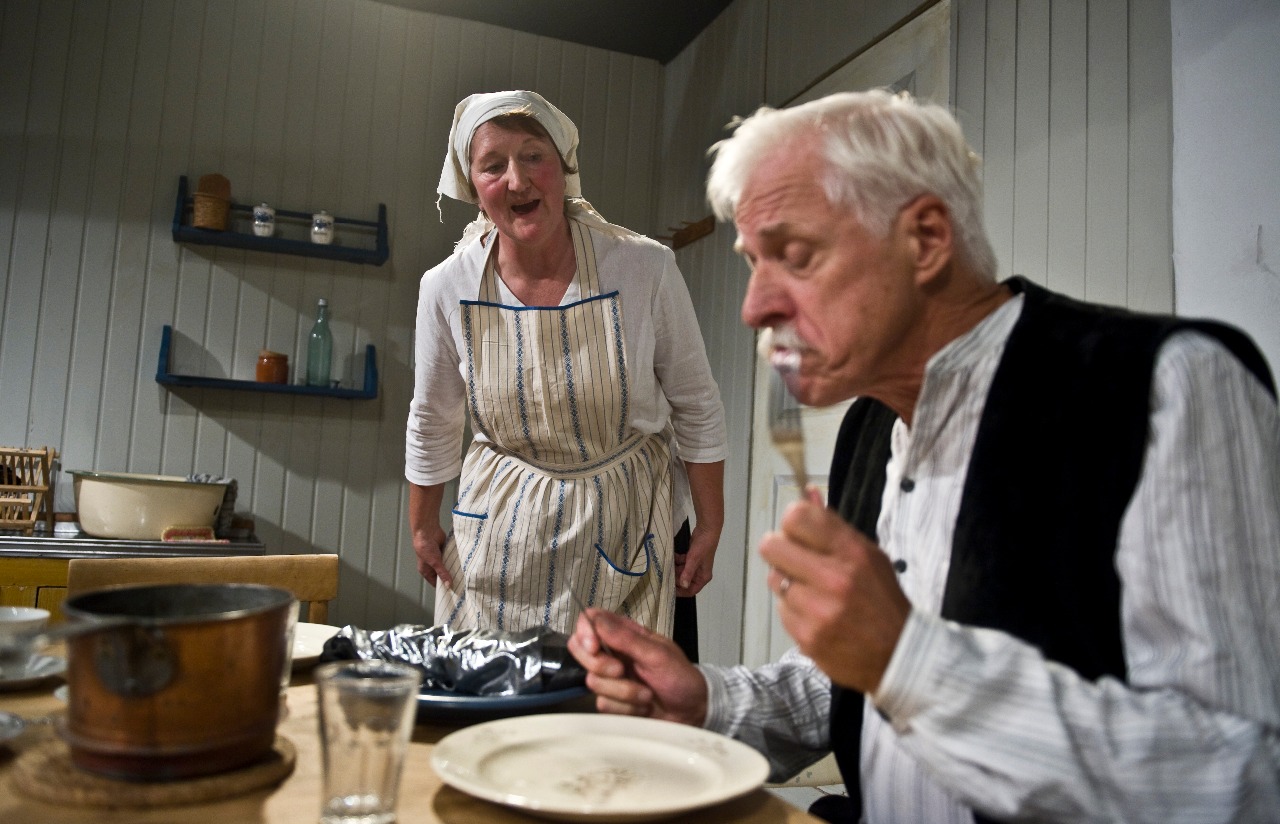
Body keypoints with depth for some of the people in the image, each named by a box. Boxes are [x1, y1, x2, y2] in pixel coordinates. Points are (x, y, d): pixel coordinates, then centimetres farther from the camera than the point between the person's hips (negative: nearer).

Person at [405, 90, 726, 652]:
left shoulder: (645, 268, -15)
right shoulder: (448, 288, -10)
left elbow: (696, 407, -5)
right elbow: (433, 423, 6)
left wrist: (709, 528, -1)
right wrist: (423, 528, 13)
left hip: (624, 531, -1)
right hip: (501, 536, 2)